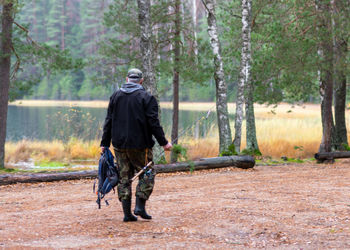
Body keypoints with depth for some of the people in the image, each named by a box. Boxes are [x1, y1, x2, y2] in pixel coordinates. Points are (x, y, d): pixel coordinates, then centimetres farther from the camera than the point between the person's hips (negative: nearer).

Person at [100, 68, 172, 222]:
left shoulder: (115, 96, 9)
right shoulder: (146, 98, -5)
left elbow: (108, 122, 9)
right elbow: (154, 123, -10)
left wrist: (105, 143, 12)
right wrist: (164, 142, -4)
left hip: (119, 145, 4)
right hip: (140, 145, -4)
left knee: (124, 177, 8)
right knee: (147, 174, 7)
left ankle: (127, 212, 5)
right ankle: (140, 206, -5)